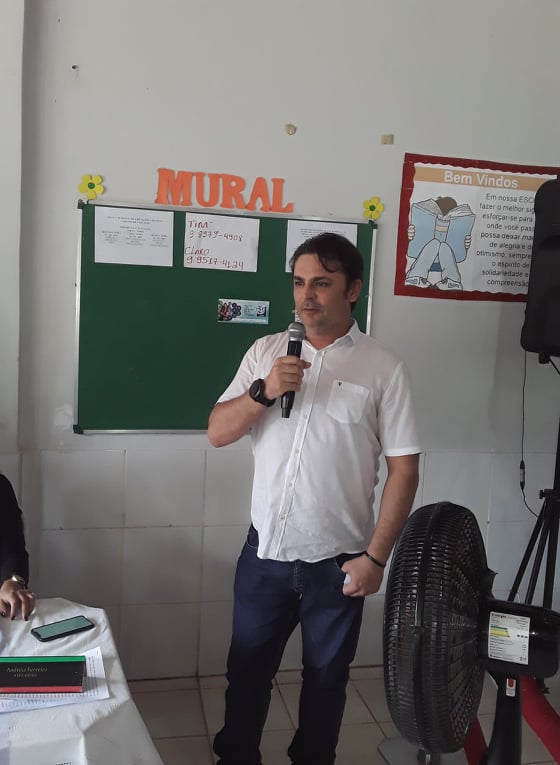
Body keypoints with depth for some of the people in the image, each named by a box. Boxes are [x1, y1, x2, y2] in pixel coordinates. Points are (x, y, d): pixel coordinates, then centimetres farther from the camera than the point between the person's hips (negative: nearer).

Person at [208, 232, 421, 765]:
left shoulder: (383, 368, -7)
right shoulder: (266, 352, 1)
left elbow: (403, 468, -6)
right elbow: (217, 434, -1)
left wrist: (376, 555, -9)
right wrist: (264, 392, -18)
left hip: (337, 561, -2)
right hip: (264, 551, 2)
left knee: (326, 678, 18)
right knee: (247, 671, 18)